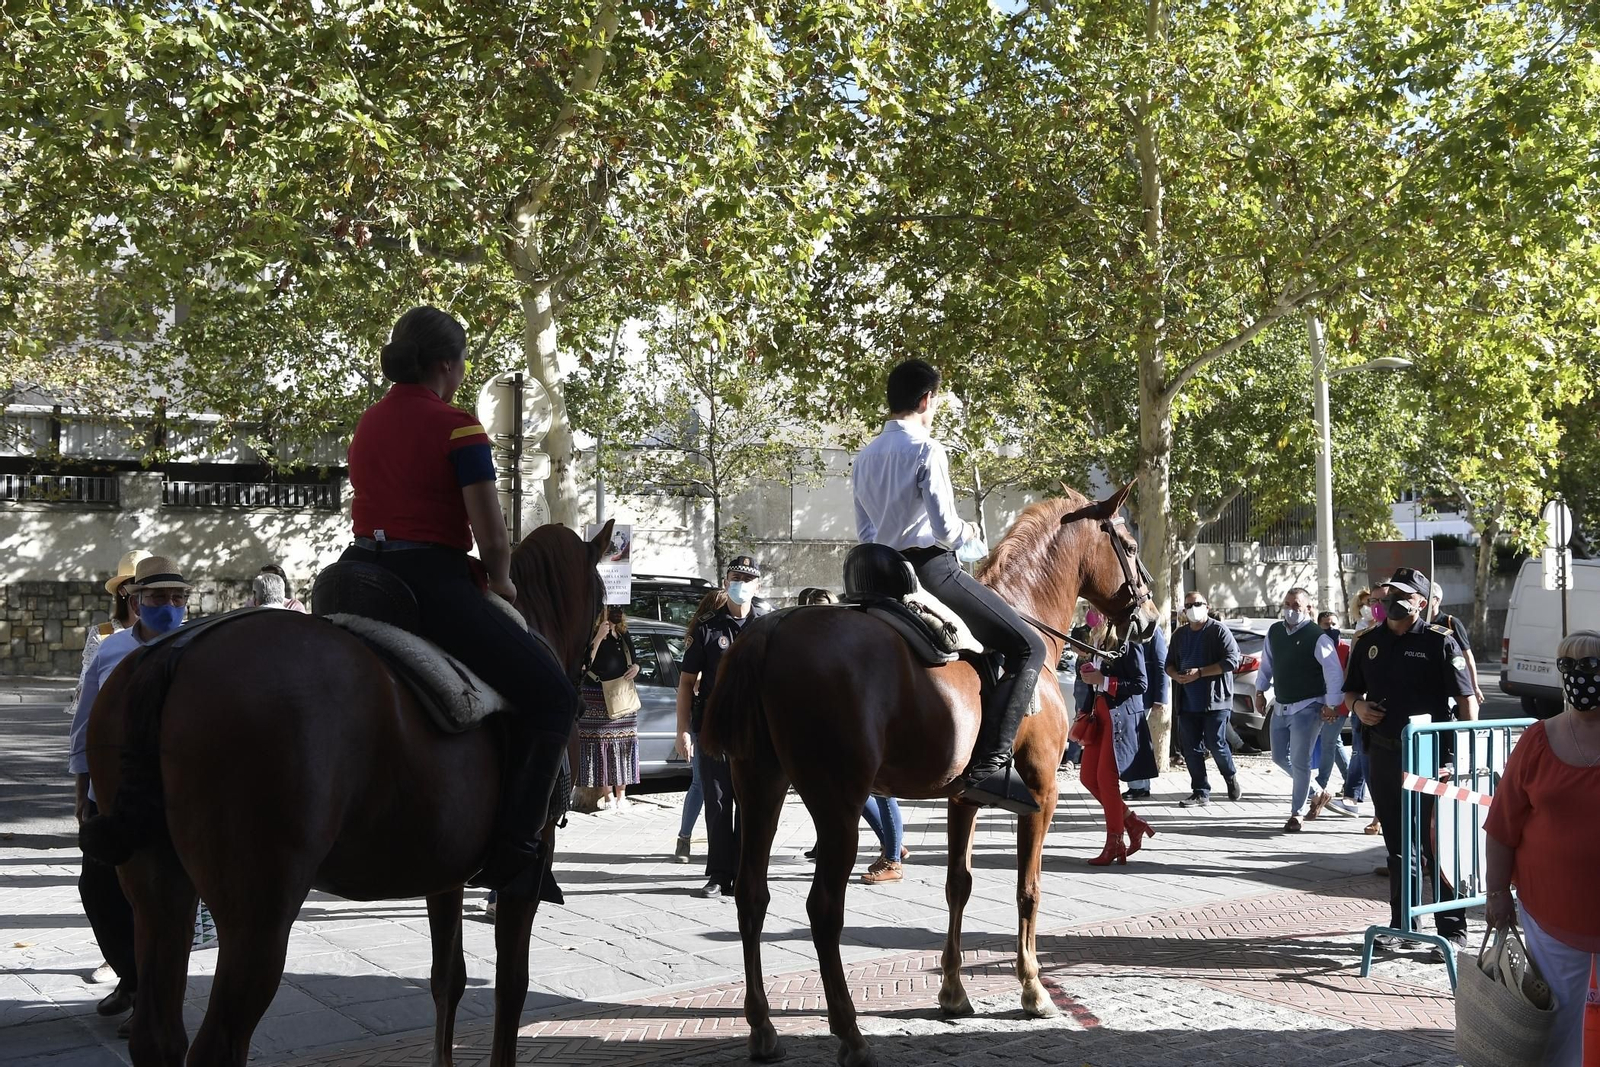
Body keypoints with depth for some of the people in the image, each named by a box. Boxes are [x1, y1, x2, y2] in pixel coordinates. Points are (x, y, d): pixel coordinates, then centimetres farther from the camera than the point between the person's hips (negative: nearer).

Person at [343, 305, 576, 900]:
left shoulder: (367, 424, 17)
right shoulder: (457, 428, -8)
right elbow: (492, 539, -12)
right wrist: (499, 583, 10)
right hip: (430, 580, -9)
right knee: (552, 693, -6)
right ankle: (512, 850, -12)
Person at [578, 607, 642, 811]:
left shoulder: (624, 636, 14)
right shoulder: (592, 634, -5)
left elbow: (632, 660, 23)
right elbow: (585, 663, -18)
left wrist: (636, 667, 0)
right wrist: (599, 637, -24)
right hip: (597, 697, -5)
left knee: (623, 744, 4)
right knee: (601, 743, -4)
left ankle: (621, 794, 10)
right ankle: (607, 794, 3)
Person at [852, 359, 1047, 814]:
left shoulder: (864, 458, 15)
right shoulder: (926, 450, -10)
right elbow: (946, 528, -15)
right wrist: (978, 547, 3)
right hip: (931, 568, -9)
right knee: (1029, 648, -8)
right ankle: (989, 765, -21)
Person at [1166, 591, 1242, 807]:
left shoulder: (1218, 631, -5)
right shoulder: (1179, 634, 14)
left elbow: (1232, 660, -14)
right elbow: (1169, 663, 21)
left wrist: (1199, 672, -18)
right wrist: (1177, 675, -4)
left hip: (1215, 699, -6)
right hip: (1187, 702, 6)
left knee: (1216, 744, -4)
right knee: (1191, 748, 3)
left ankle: (1231, 777, 24)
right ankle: (1200, 793, 11)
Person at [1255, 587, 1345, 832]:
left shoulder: (1318, 637, -16)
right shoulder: (1274, 631, 4)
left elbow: (1335, 673, -17)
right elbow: (1266, 664, 17)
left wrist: (1332, 705, -18)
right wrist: (1260, 691, 14)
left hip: (1307, 708, -7)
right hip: (1281, 706, 7)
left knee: (1299, 762, -5)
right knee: (1280, 757, 13)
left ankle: (1296, 814, 9)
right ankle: (1316, 794, 32)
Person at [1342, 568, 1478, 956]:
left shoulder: (1439, 642, -6)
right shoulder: (1368, 642, 10)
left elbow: (1466, 698, -8)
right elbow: (1351, 691, 21)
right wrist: (1358, 707, -1)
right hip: (1382, 753, 5)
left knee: (1438, 842, -2)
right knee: (1396, 843, 15)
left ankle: (1452, 928, 8)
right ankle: (1400, 923, 25)